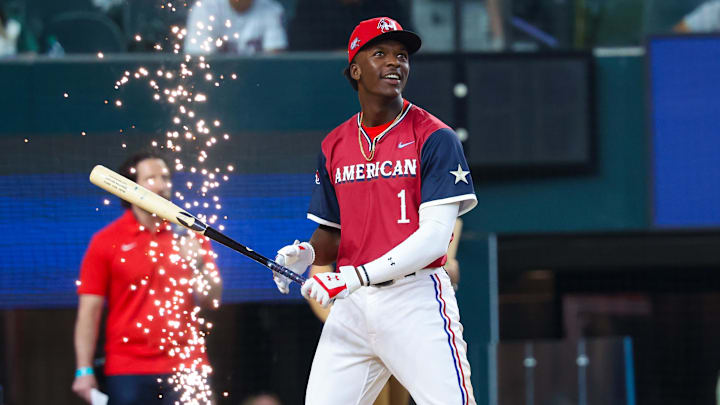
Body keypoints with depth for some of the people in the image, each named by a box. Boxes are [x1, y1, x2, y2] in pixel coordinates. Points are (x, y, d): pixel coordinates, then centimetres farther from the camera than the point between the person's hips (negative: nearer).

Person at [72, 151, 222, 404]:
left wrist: (198, 266, -12)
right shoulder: (106, 242, 0)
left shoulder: (187, 235, 7)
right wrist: (84, 371, -10)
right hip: (127, 369, -2)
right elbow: (89, 311, -3)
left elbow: (212, 300, 7)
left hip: (185, 366, 2)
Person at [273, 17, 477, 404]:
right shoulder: (334, 146, 13)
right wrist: (307, 254, -5)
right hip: (351, 307, 5)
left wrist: (355, 277, -19)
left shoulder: (434, 138, -4)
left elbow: (434, 237, -12)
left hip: (417, 301, -5)